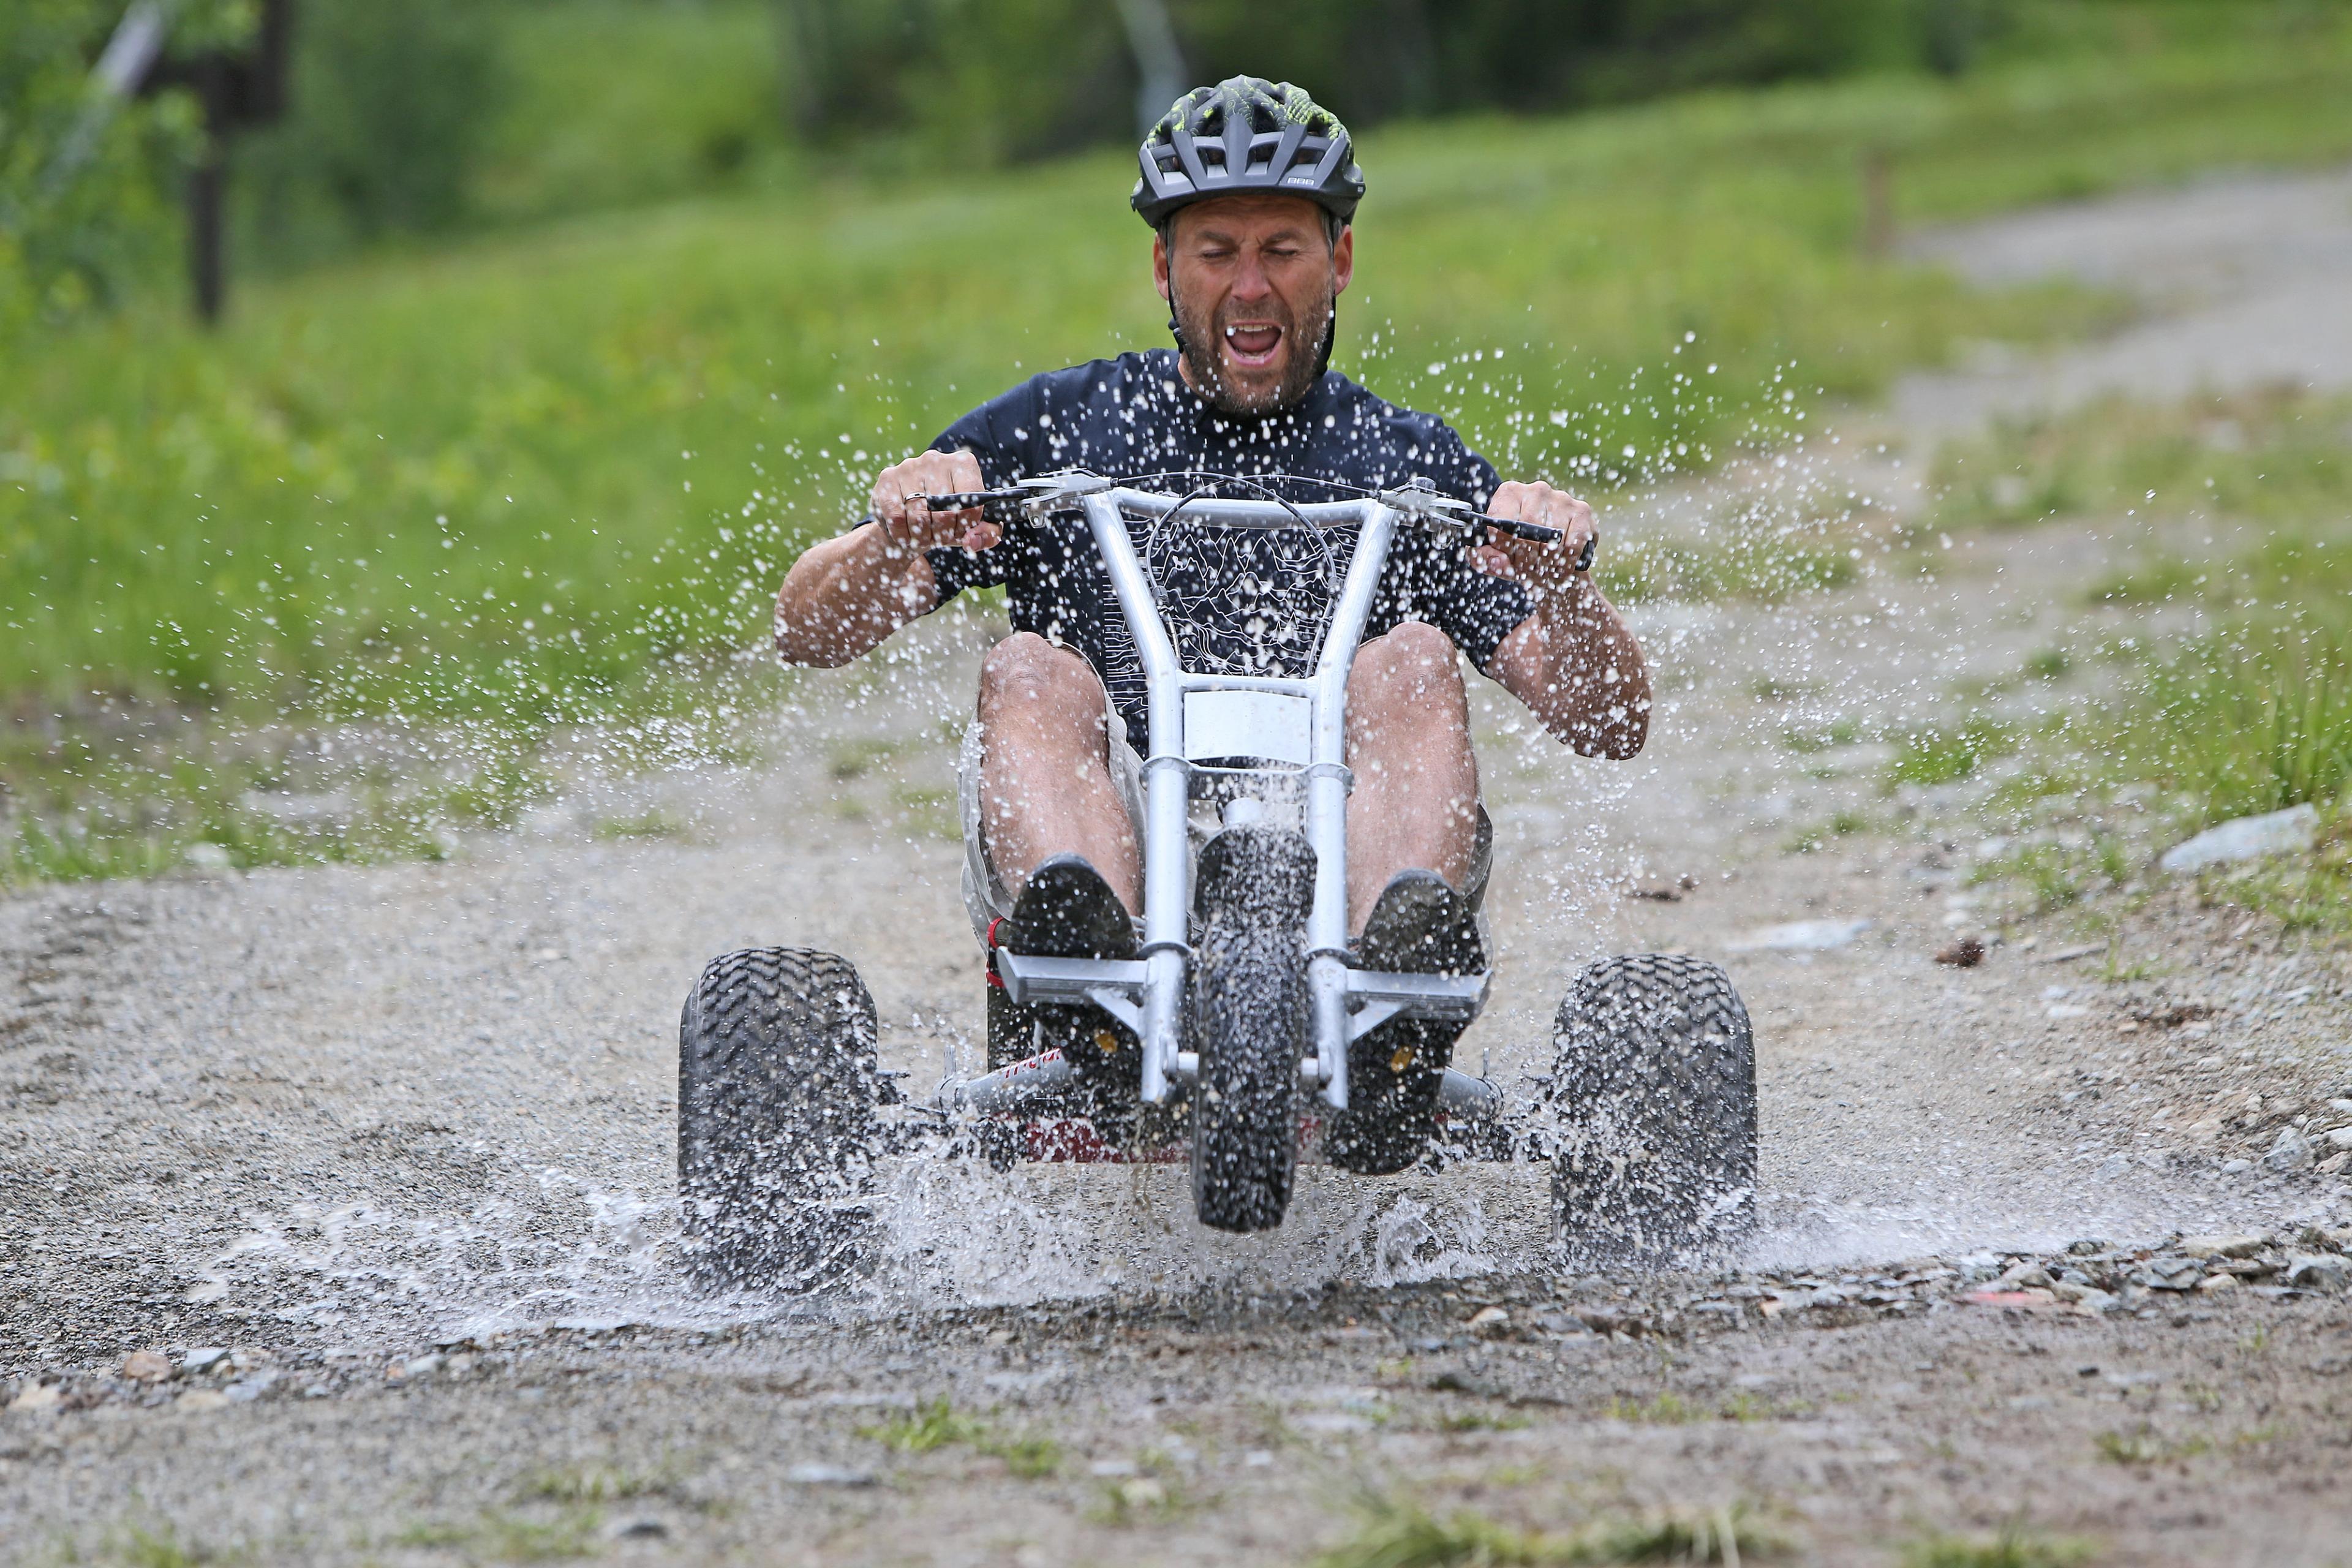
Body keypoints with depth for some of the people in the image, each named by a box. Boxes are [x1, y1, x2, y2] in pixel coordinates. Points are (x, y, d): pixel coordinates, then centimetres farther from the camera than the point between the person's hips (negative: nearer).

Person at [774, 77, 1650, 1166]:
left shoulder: (1412, 468, 15)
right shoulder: (1053, 431, 16)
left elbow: (1611, 727, 5)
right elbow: (809, 633, 9)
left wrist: (1560, 580, -16)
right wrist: (892, 539, -13)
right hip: (1123, 860, 0)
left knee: (1412, 662, -22)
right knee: (1032, 672, -24)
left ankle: (1402, 954, -49)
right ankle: (1082, 950, -55)